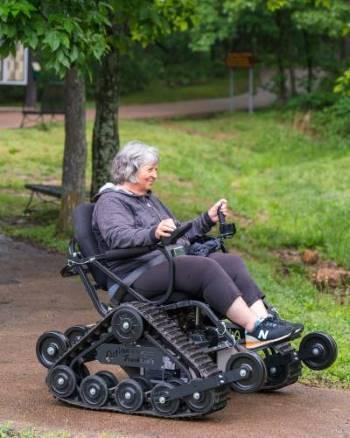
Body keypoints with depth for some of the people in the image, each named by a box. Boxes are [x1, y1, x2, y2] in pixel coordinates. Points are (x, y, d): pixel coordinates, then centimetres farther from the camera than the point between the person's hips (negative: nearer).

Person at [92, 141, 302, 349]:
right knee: (205, 267, -30)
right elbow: (118, 236, -21)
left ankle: (264, 318, -31)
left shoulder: (150, 199, 29)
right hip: (138, 277, -9)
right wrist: (154, 234, -39)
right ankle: (255, 329, -37)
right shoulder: (110, 202, -1)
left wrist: (208, 219, 21)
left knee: (232, 261, -14)